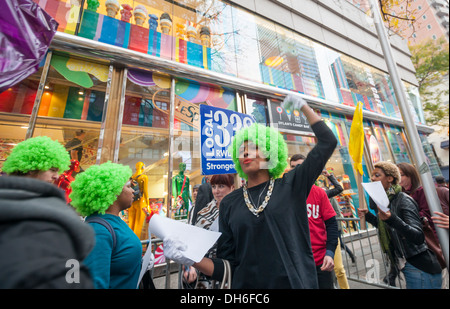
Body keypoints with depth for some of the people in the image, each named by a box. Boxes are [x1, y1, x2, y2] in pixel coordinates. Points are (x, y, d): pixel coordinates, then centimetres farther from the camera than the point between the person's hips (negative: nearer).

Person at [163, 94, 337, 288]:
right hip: (247, 283, 1)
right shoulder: (229, 203, -4)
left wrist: (304, 106, 1)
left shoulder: (291, 185, -6)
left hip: (297, 283, 0)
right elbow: (227, 266, -3)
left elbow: (327, 142, -6)